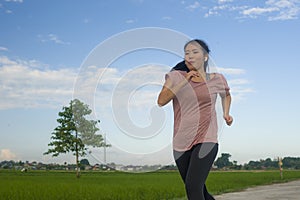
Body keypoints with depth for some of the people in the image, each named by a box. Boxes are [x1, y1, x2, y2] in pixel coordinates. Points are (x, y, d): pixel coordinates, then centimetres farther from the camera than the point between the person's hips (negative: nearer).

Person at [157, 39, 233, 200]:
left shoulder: (217, 79, 7)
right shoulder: (176, 76, 5)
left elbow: (226, 95, 30)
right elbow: (161, 101, -11)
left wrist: (226, 113, 14)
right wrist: (184, 81, -13)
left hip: (206, 140, -2)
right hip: (181, 143, 3)